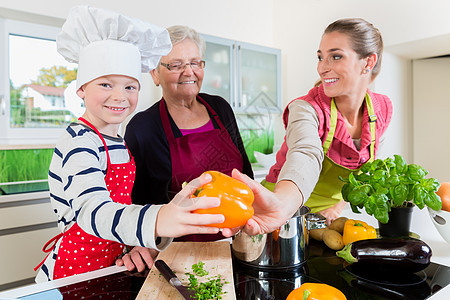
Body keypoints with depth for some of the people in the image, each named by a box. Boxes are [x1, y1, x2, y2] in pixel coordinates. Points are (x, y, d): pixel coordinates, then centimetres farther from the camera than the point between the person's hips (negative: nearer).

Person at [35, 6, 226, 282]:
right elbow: (91, 210, -38)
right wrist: (156, 221, -55)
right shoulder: (79, 144, -20)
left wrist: (133, 246, -2)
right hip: (73, 275, -7)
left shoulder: (119, 142, 5)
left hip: (110, 263, 7)